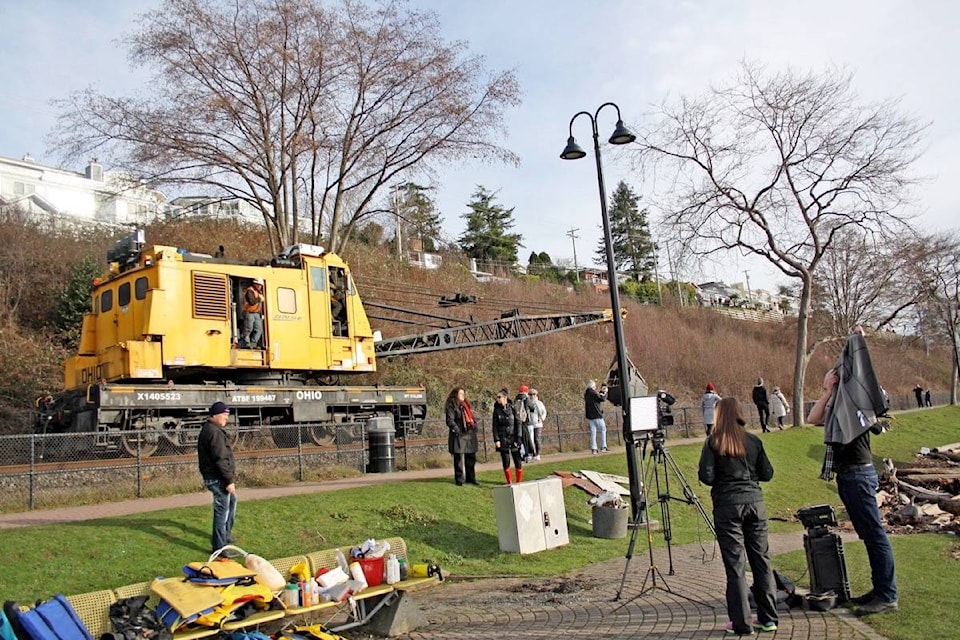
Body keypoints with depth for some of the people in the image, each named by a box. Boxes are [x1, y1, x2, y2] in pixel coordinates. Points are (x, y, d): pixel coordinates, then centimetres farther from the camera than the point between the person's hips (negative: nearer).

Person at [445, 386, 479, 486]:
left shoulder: (466, 405, 19)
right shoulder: (451, 407, -6)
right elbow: (450, 421, -14)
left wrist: (474, 426, 12)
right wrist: (455, 428, -25)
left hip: (470, 435, 8)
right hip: (459, 436, -7)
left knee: (471, 459, 12)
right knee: (459, 459, -2)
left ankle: (471, 478, 22)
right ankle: (459, 480, 6)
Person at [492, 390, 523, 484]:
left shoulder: (512, 408, -1)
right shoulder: (496, 410, 1)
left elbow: (518, 423, -1)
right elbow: (495, 426, 1)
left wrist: (518, 438, -7)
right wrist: (496, 440, -7)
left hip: (514, 438, 0)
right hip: (503, 439, 0)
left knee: (518, 462, 0)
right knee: (506, 462, 2)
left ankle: (519, 482, 12)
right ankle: (509, 482, 13)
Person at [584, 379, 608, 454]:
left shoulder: (586, 394, 12)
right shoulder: (593, 393, -14)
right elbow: (602, 399, -12)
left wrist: (601, 391, 25)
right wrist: (605, 392, 2)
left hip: (589, 415, 8)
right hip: (596, 415, -8)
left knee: (593, 431, 7)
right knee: (603, 429, 4)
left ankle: (593, 448, 3)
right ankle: (603, 446, 3)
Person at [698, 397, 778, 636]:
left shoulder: (713, 442, -4)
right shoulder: (754, 441, 5)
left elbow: (706, 476, -10)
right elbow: (767, 474, 7)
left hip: (727, 504, -3)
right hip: (754, 501, 3)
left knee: (735, 564, 1)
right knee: (761, 559, 11)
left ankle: (741, 623, 5)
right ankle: (768, 618, 17)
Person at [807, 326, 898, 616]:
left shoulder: (858, 400, -6)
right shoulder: (838, 408, 17)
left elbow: (857, 369, -15)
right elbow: (812, 418, 12)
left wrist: (857, 338, -8)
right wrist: (828, 391, 7)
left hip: (858, 475, -9)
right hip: (847, 476, 9)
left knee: (875, 534, -5)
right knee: (868, 535, 14)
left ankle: (887, 596, -1)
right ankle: (880, 590, 23)